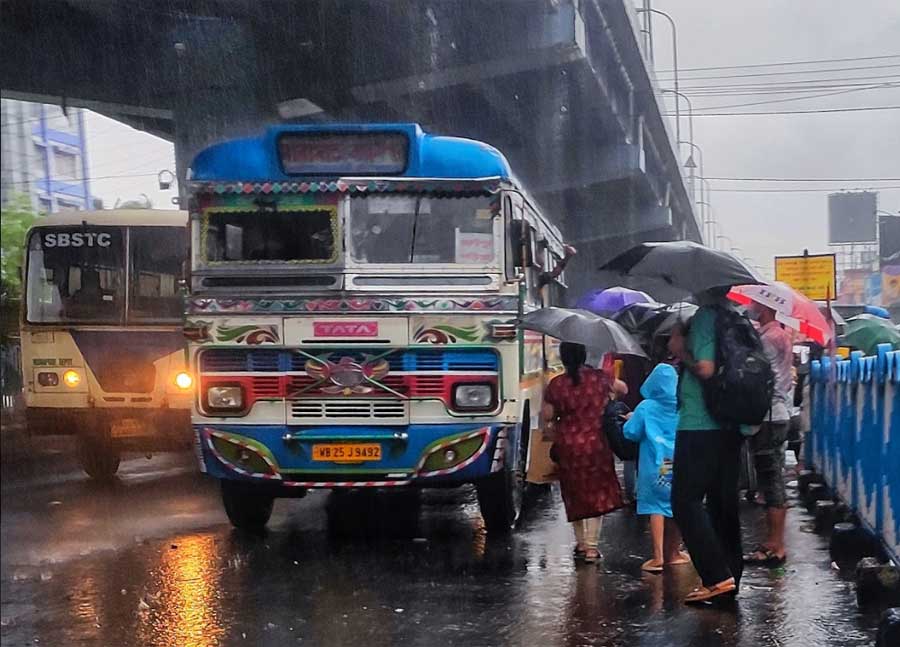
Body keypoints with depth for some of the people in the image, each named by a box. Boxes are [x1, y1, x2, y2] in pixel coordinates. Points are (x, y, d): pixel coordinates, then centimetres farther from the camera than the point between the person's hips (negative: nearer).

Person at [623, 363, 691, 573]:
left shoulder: (646, 408, -6)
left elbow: (631, 433, -4)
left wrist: (631, 419, 15)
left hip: (656, 465, -3)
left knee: (656, 507, -3)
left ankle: (658, 556, -13)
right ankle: (673, 552, 25)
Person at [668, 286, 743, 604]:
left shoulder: (704, 317, -13)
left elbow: (705, 368, -23)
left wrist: (680, 350, -6)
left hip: (699, 426, -9)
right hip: (729, 427, 9)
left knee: (685, 501, -4)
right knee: (723, 503, 13)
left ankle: (717, 577, -10)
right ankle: (730, 576, 17)